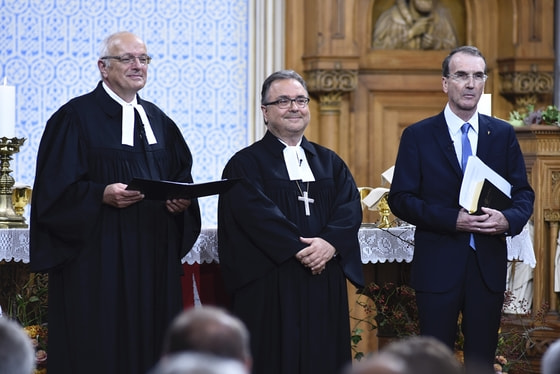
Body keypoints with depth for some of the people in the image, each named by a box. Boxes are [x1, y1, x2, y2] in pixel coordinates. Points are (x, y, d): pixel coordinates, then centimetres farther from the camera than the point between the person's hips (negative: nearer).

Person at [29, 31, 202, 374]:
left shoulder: (159, 121, 16)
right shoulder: (76, 117, -3)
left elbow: (182, 176, 19)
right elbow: (54, 188, -9)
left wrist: (182, 199, -3)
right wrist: (102, 195, -23)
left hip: (155, 255, 6)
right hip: (98, 258, -6)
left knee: (153, 345, 4)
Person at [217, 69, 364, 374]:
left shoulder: (330, 163, 17)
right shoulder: (246, 164, 2)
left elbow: (350, 206, 2)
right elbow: (255, 212, -12)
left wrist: (330, 242, -17)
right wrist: (298, 249, -20)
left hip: (325, 284, 4)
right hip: (270, 287, -4)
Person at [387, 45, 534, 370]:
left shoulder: (504, 134, 7)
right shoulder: (418, 136, -1)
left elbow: (523, 193, 8)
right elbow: (400, 199, -5)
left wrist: (509, 219, -16)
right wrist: (452, 220, -18)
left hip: (489, 266, 2)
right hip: (438, 267, -2)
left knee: (482, 360, 8)